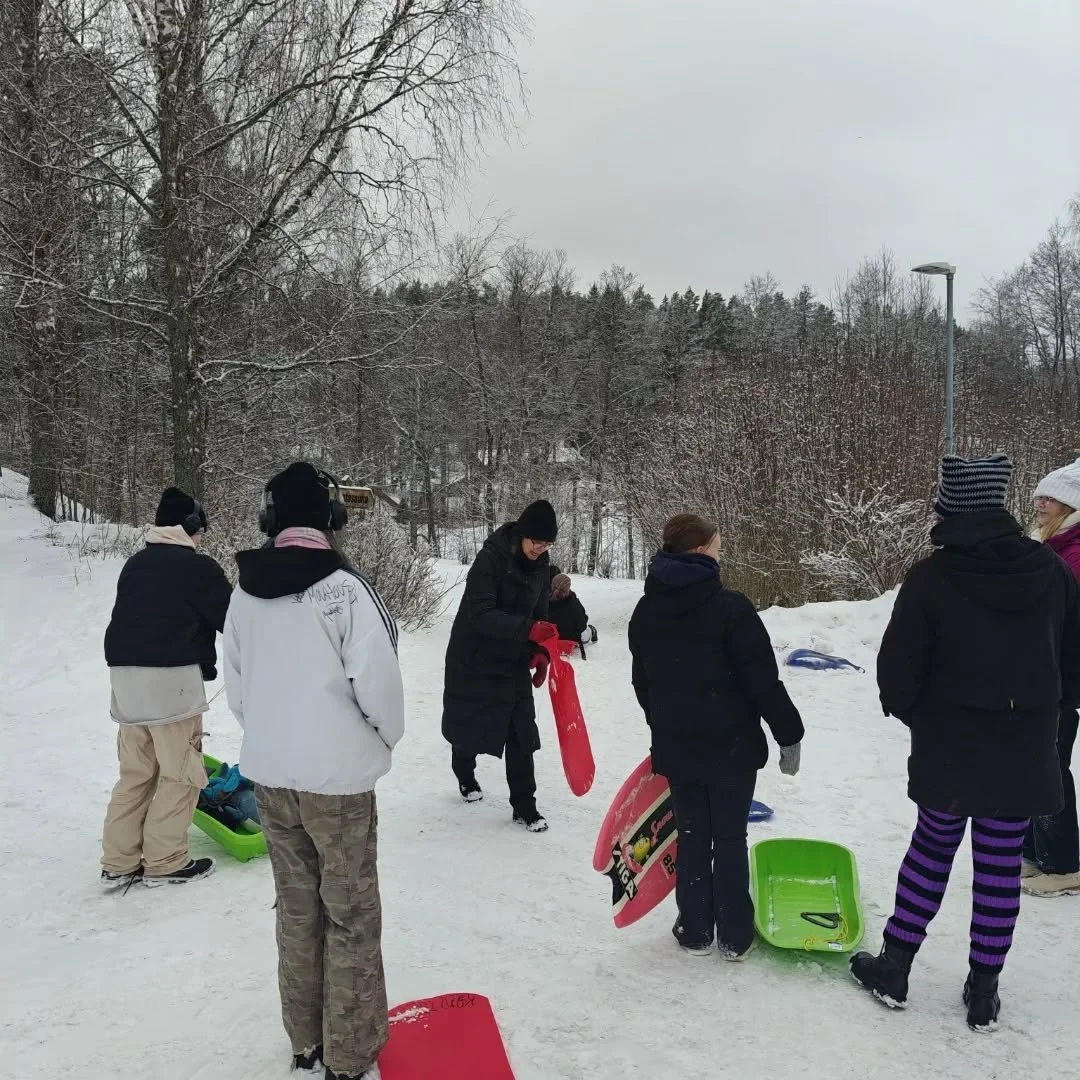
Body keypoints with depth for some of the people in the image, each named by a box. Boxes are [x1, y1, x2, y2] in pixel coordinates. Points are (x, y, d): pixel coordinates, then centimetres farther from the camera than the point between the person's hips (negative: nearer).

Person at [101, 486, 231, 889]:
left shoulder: (134, 564, 16)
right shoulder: (198, 567, -7)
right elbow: (232, 620, -3)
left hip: (126, 675, 8)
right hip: (172, 678, -7)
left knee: (135, 772, 14)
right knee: (180, 773, 4)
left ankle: (119, 863, 17)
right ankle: (164, 862, 9)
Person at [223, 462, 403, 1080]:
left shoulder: (245, 594, 0)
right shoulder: (343, 588, -18)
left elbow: (236, 687, 7)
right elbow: (377, 680, -17)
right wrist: (390, 733, 2)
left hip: (268, 772, 6)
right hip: (337, 773, -5)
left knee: (297, 908, 18)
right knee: (351, 913, 9)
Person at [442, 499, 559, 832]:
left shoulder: (540, 566, -1)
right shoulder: (490, 558, -22)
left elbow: (538, 614, 8)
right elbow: (481, 614, -29)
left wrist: (539, 651, -8)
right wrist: (528, 629, -40)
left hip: (513, 662, 5)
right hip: (474, 660, -5)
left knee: (521, 732, 0)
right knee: (469, 725, 13)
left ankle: (524, 805, 10)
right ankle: (465, 776, 42)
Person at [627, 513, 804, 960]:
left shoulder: (645, 611, 2)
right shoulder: (730, 607, -18)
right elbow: (763, 680, -16)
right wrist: (789, 735, -6)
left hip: (675, 747, 4)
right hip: (731, 746, -4)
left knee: (691, 837, 14)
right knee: (730, 839, 9)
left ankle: (695, 930, 23)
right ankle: (734, 936, 19)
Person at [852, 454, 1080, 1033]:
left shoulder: (931, 576, -14)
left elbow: (898, 666, -11)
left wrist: (911, 712, 9)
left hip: (949, 746, -2)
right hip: (1025, 749, 2)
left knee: (932, 847, 14)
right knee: (1001, 863, 10)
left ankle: (894, 968, 24)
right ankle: (983, 991, 21)